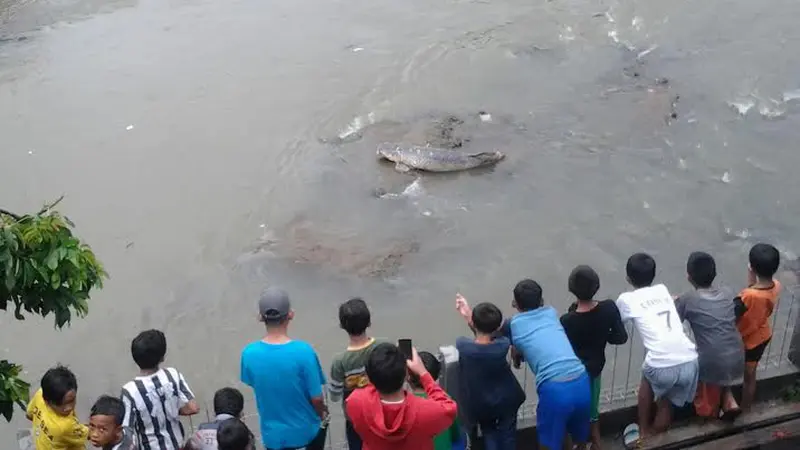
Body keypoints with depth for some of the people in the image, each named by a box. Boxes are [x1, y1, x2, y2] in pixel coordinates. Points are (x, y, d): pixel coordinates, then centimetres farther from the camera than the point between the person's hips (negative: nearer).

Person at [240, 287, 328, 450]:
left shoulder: (249, 353, -18)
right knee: (322, 418, 32)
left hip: (273, 433, 1)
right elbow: (316, 398, -18)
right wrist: (322, 413, 4)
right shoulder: (303, 351, -27)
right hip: (306, 430, -1)